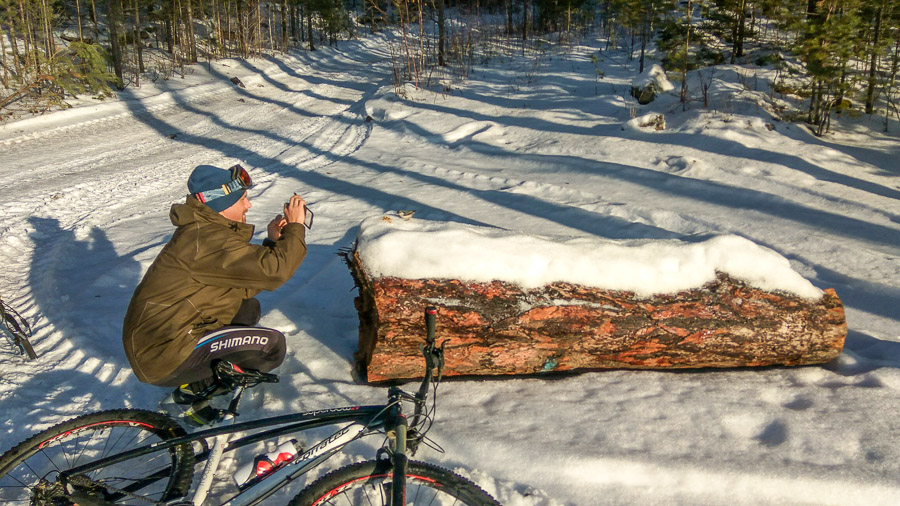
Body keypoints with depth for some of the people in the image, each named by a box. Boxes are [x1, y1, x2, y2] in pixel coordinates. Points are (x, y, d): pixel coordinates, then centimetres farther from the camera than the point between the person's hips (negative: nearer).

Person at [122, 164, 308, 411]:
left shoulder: (204, 230, 11)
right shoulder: (205, 240, -22)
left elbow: (245, 285, 10)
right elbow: (273, 270, -28)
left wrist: (272, 242, 2)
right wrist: (295, 227, -15)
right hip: (164, 360, -10)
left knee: (249, 308, 17)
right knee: (272, 345, -15)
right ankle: (196, 387, -1)